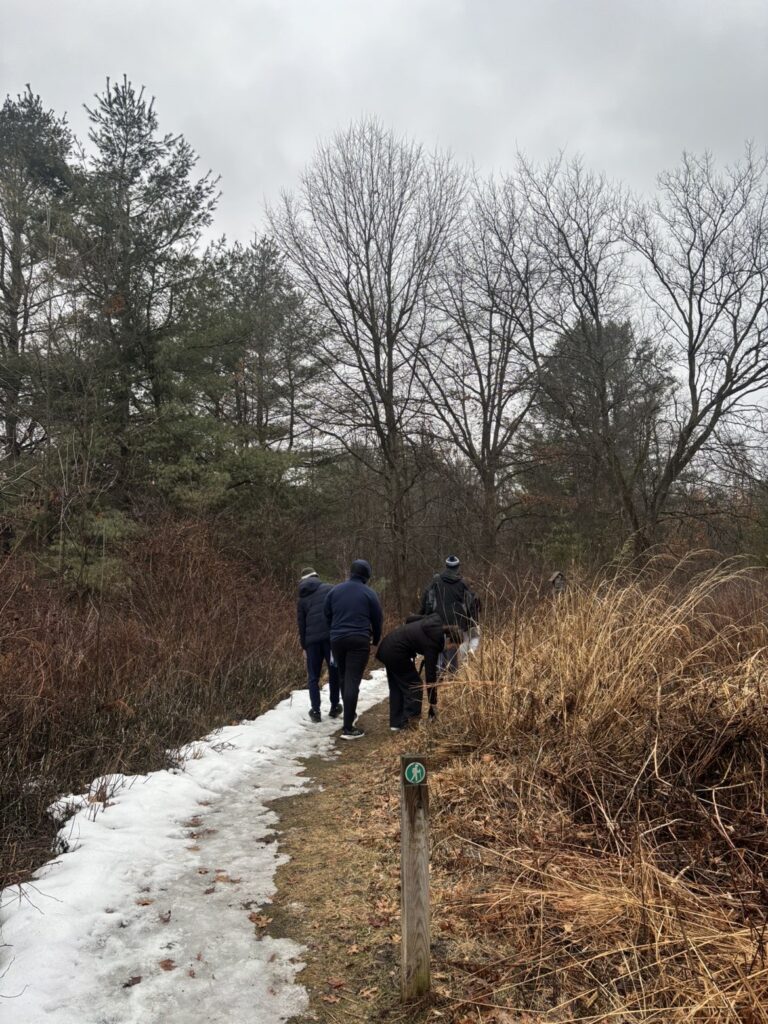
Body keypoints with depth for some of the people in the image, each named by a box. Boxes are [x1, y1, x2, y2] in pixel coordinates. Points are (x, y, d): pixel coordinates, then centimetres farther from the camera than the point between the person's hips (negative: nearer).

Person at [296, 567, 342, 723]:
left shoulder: (301, 599, 14)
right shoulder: (328, 589, 5)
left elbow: (301, 624, 13)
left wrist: (304, 646, 19)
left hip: (312, 640, 2)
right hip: (331, 636, -2)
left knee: (313, 677, 11)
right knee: (334, 672, 13)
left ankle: (315, 711, 6)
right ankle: (334, 707, 19)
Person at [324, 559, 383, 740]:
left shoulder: (335, 591, 9)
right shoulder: (368, 593, -1)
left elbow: (327, 616, 14)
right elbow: (377, 619, 6)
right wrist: (376, 640, 23)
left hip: (337, 640, 4)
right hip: (359, 640, -4)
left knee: (343, 678, 21)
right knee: (353, 681, -7)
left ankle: (349, 714, 34)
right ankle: (348, 728, -10)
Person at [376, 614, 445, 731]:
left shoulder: (435, 623, 1)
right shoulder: (432, 643, -20)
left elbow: (410, 619, 14)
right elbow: (430, 674, -17)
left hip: (387, 647, 9)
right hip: (396, 652, -9)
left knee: (396, 687, 15)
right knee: (414, 686, 1)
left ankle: (396, 723, 20)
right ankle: (410, 724, 2)